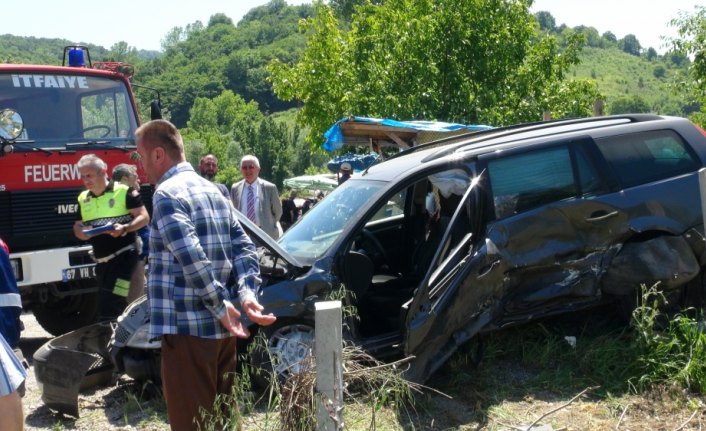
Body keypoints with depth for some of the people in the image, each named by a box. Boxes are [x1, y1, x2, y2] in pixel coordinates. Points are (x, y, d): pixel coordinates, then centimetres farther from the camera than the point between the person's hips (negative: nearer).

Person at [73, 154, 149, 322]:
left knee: (110, 307, -14)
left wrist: (124, 228, -24)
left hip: (123, 256, -7)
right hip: (101, 261, 7)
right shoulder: (82, 198, 12)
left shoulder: (124, 192, -8)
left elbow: (144, 217, -7)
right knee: (105, 305, 11)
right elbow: (77, 226, 19)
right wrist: (81, 232, -5)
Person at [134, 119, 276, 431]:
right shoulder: (213, 192, 16)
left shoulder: (167, 194, -11)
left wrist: (220, 306, -15)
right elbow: (244, 248, 10)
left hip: (188, 326, -9)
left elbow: (192, 258, -22)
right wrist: (246, 294, -2)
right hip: (221, 328, 9)